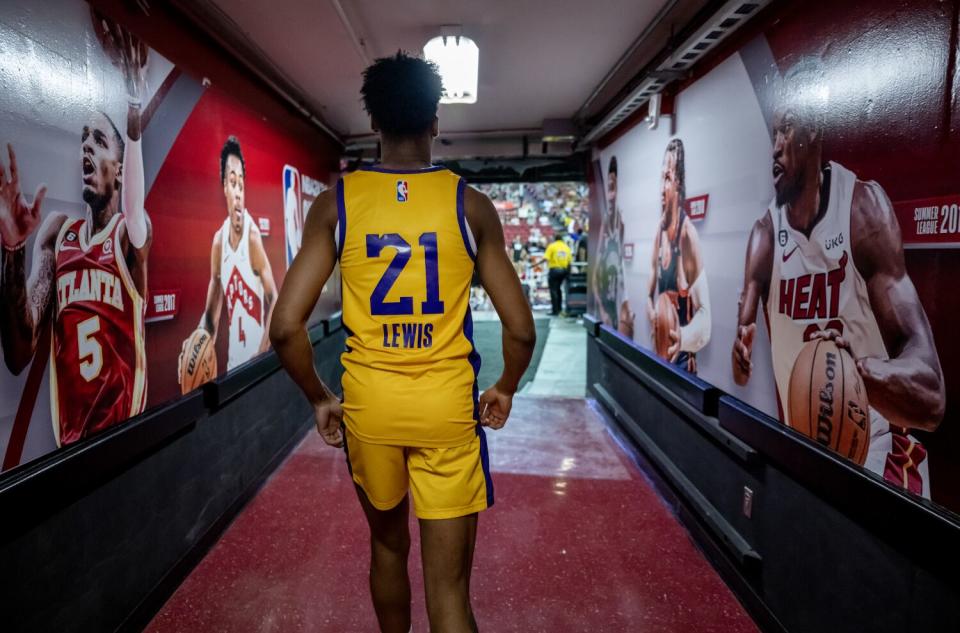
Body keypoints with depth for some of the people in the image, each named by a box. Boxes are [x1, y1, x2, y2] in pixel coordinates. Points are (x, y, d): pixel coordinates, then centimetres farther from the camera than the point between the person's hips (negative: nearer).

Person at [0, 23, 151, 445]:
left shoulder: (132, 230, -5)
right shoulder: (54, 232, 4)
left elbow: (134, 216, -33)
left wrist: (134, 114, -49)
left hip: (126, 429, -3)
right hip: (67, 440, 4)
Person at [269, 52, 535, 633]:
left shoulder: (336, 204, -3)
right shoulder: (471, 205, -4)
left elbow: (286, 326, -8)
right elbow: (521, 329, -4)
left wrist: (320, 397, 7)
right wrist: (506, 388, 14)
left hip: (369, 401, 2)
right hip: (449, 405, -1)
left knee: (387, 542, 26)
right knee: (449, 584, 8)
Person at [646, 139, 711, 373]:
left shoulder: (689, 235, -19)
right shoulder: (659, 231, 4)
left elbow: (704, 314, -21)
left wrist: (684, 338, -36)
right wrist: (652, 315, -6)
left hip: (683, 358, -7)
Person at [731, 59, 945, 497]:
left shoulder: (864, 208, -15)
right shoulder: (764, 234, -4)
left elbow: (931, 392, -20)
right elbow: (741, 370, -9)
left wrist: (861, 370, -40)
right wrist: (741, 356, -31)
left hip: (878, 454, -3)